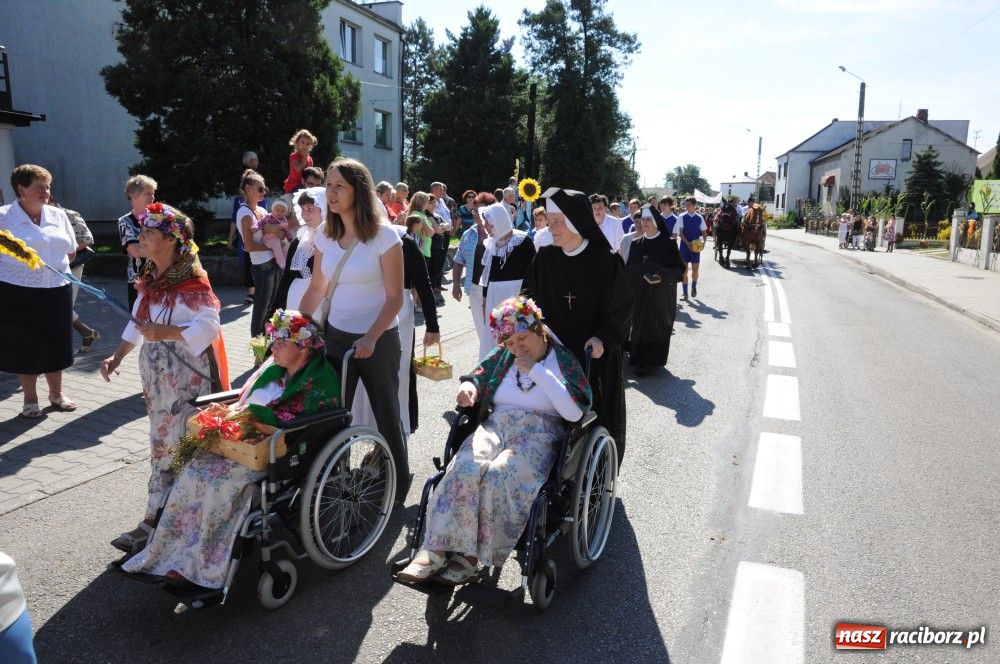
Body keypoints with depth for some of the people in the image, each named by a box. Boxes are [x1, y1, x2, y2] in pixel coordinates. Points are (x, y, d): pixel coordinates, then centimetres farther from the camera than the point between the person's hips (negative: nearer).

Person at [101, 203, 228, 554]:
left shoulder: (192, 281, -15)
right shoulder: (151, 279, 11)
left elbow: (209, 326, -21)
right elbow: (137, 324, 16)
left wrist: (164, 333, -25)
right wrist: (116, 358, 9)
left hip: (187, 375, -9)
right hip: (157, 374, 9)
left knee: (176, 445, -2)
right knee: (163, 442, 16)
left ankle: (155, 520, 8)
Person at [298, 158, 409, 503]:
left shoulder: (384, 235, -14)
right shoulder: (325, 233, 2)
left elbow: (394, 298, -15)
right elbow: (316, 288, 10)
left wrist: (371, 338, -25)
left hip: (378, 340, -4)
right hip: (335, 336, 5)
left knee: (387, 414, 11)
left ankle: (399, 484, 32)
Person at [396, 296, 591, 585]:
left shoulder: (565, 361, 4)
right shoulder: (503, 355, 17)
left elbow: (575, 413, -9)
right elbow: (477, 376, 24)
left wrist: (537, 371, -11)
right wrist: (468, 388, -2)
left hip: (539, 434, -3)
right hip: (496, 425, 4)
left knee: (498, 474, -34)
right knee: (465, 465, -30)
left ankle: (468, 557, -25)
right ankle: (433, 551, -32)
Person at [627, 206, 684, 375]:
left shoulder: (668, 244, -7)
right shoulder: (636, 244, 6)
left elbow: (679, 268, -7)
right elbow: (629, 269, 9)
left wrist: (662, 277, -23)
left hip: (660, 296, -4)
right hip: (638, 295, 4)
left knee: (655, 327, 2)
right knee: (639, 326, 8)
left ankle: (651, 361, 13)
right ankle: (638, 357, 22)